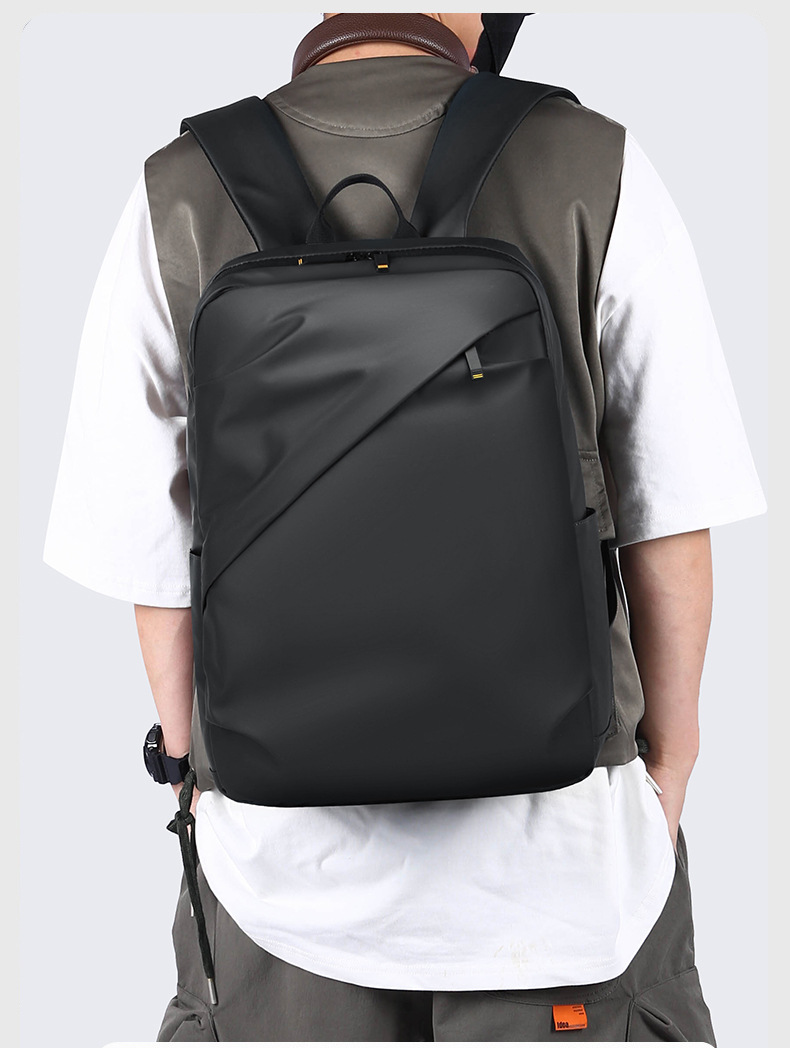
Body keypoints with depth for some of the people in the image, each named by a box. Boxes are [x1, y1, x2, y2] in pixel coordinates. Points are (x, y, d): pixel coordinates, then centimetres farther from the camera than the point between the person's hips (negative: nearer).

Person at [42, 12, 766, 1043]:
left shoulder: (179, 197, -7)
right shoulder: (599, 171, -10)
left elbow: (151, 552, -3)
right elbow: (671, 523, -6)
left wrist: (196, 770, 12)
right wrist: (669, 764, 9)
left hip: (286, 845, 2)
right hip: (558, 842, 0)